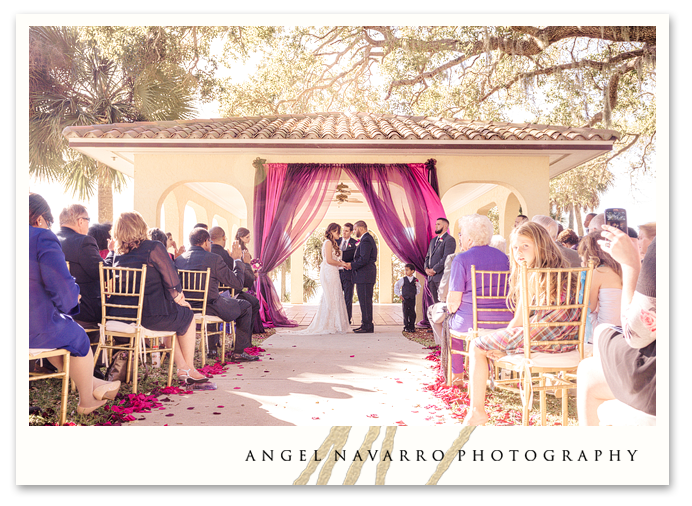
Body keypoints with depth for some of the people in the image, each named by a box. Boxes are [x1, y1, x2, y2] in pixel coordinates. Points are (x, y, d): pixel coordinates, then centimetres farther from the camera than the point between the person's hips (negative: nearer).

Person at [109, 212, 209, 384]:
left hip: (120, 314, 7)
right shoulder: (154, 248, -9)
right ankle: (189, 368, 24)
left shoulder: (118, 253, 11)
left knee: (171, 313, 29)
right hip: (149, 315, -7)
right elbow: (171, 281, -9)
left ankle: (182, 368, 27)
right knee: (187, 315, 18)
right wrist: (179, 298, 11)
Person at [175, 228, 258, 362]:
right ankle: (239, 352, 13)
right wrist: (238, 260, 3)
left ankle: (212, 348, 40)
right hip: (209, 308, -7)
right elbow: (238, 283, -10)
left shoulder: (178, 259, 4)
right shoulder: (214, 259, -13)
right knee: (245, 306, 14)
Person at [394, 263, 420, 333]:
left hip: (412, 299, 1)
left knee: (412, 313, 0)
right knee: (406, 313, -1)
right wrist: (399, 294, 5)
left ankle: (412, 326, 10)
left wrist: (416, 293, 0)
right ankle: (406, 327, 7)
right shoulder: (403, 280, 0)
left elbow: (418, 288, 17)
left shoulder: (416, 280, 2)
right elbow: (396, 285, 9)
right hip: (405, 299, -1)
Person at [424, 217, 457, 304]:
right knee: (436, 303, 9)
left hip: (442, 277, -8)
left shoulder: (449, 240, -6)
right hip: (431, 277, 8)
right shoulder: (433, 240, 21)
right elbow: (427, 257, 21)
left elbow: (446, 258, -15)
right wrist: (426, 268, 2)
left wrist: (434, 270, -14)